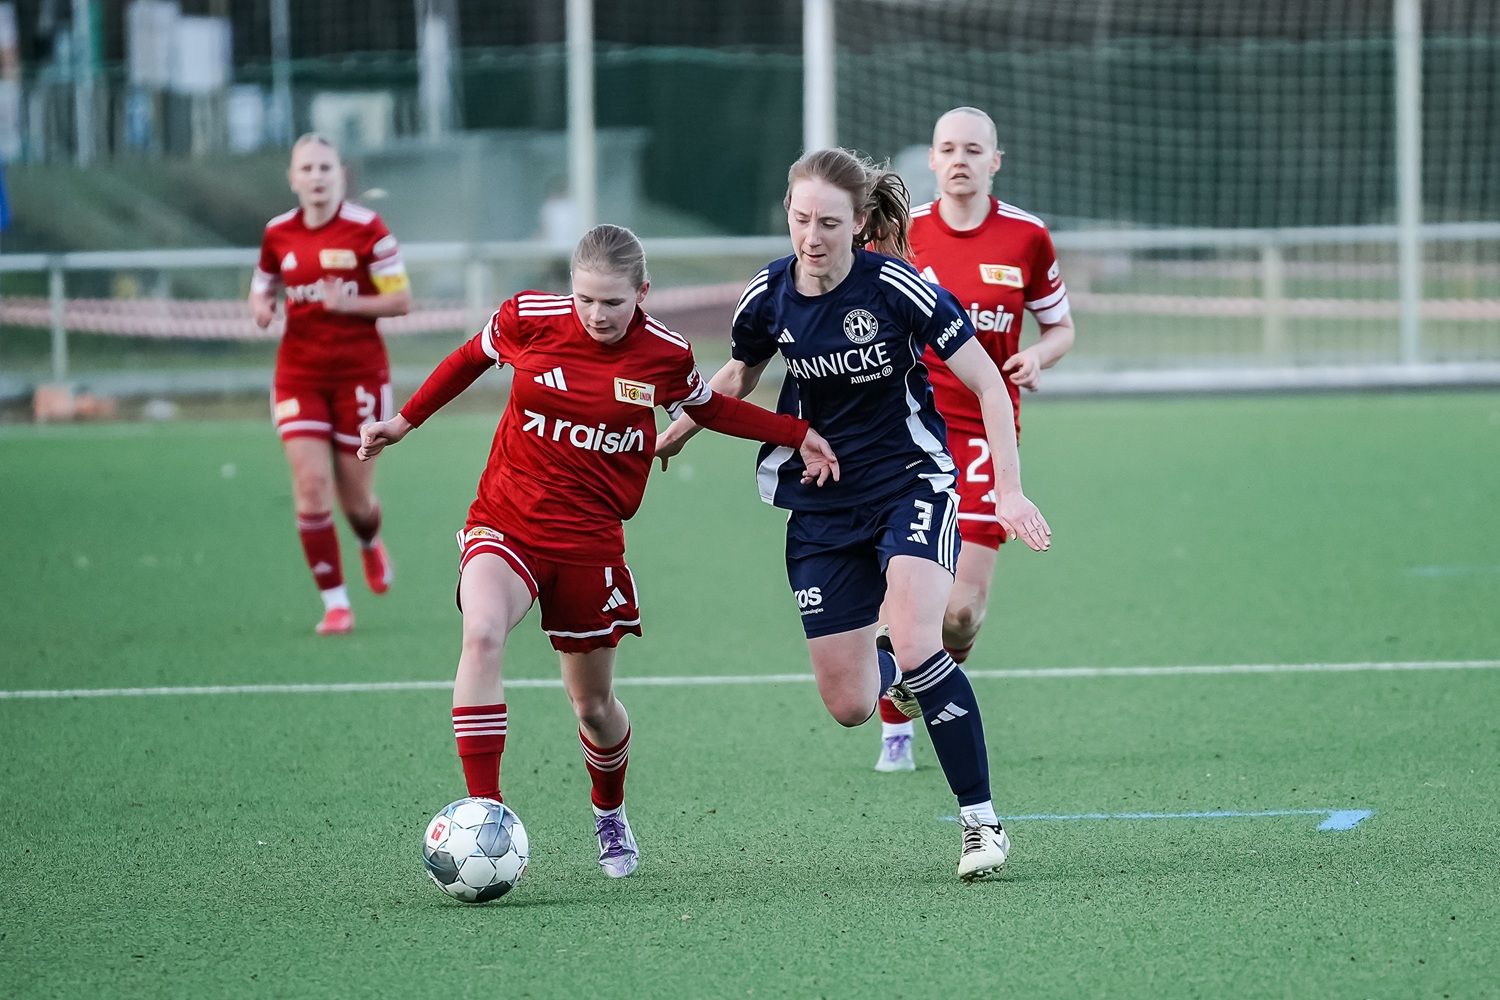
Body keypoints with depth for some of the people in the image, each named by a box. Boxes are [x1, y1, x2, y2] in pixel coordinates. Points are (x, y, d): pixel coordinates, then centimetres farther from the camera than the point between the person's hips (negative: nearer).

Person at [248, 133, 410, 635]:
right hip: (299, 373, 2)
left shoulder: (366, 229, -8)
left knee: (355, 496, 5)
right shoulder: (278, 234, 3)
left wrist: (349, 303, -23)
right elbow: (261, 289, 17)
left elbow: (401, 301, -7)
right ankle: (335, 603, -3)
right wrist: (261, 307, -7)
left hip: (359, 372, -2)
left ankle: (370, 543, 44)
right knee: (311, 487, -12)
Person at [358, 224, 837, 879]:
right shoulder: (528, 319, -8)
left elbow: (710, 408, 16)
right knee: (482, 636, -30)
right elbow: (471, 358, 14)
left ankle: (609, 813, 43)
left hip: (590, 540, 1)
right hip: (504, 522, -1)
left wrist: (796, 434, 8)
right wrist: (406, 420, 16)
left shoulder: (665, 355, -5)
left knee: (593, 703, 10)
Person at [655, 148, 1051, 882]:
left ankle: (981, 821, -13)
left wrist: (1009, 491, -17)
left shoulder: (897, 288, -19)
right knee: (848, 706, 2)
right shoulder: (769, 298, -7)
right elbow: (739, 374, 17)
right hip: (822, 504, 4)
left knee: (917, 649, -27)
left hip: (910, 482, -4)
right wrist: (676, 432, 10)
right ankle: (887, 665, 42)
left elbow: (988, 385, -12)